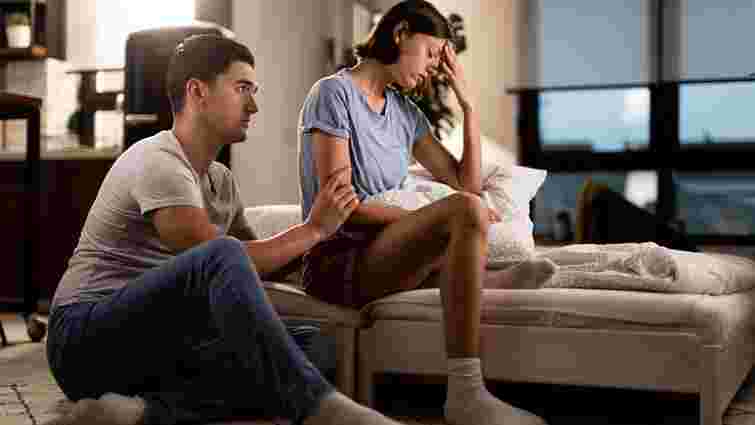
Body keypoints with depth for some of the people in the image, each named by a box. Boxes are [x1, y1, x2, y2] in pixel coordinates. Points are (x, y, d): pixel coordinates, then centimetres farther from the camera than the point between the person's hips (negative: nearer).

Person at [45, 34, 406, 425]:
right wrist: (314, 229, -8)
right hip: (87, 337, -8)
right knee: (223, 255, -34)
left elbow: (255, 265, 17)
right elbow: (224, 263, -19)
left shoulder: (221, 180, 16)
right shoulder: (158, 162, -13)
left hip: (157, 344, 8)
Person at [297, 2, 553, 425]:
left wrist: (469, 104, 8)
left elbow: (467, 184, 13)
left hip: (382, 251, 8)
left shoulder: (405, 112, 17)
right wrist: (427, 220, -20)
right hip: (338, 262, -8)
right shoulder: (334, 93, -6)